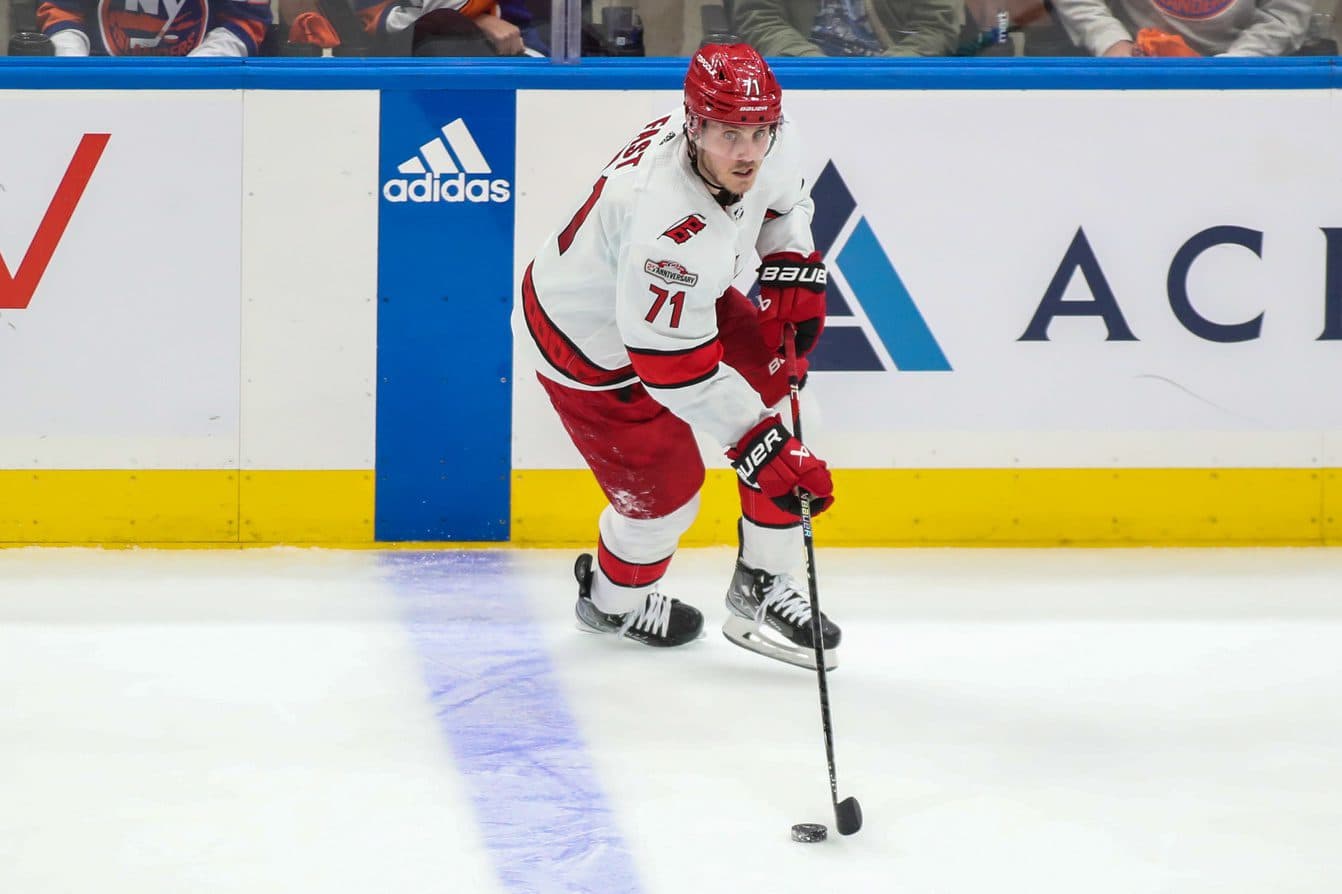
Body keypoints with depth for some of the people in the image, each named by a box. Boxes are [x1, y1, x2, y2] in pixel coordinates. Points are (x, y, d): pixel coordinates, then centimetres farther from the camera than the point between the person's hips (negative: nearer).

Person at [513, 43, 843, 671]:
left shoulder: (768, 144, -19)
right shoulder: (669, 225, -43)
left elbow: (781, 198, 9)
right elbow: (679, 370, -37)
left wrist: (793, 267, -3)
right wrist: (761, 448, -34)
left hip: (684, 298, 8)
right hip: (591, 348, -8)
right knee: (665, 490, 2)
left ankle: (760, 591, 13)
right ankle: (613, 601, 36)